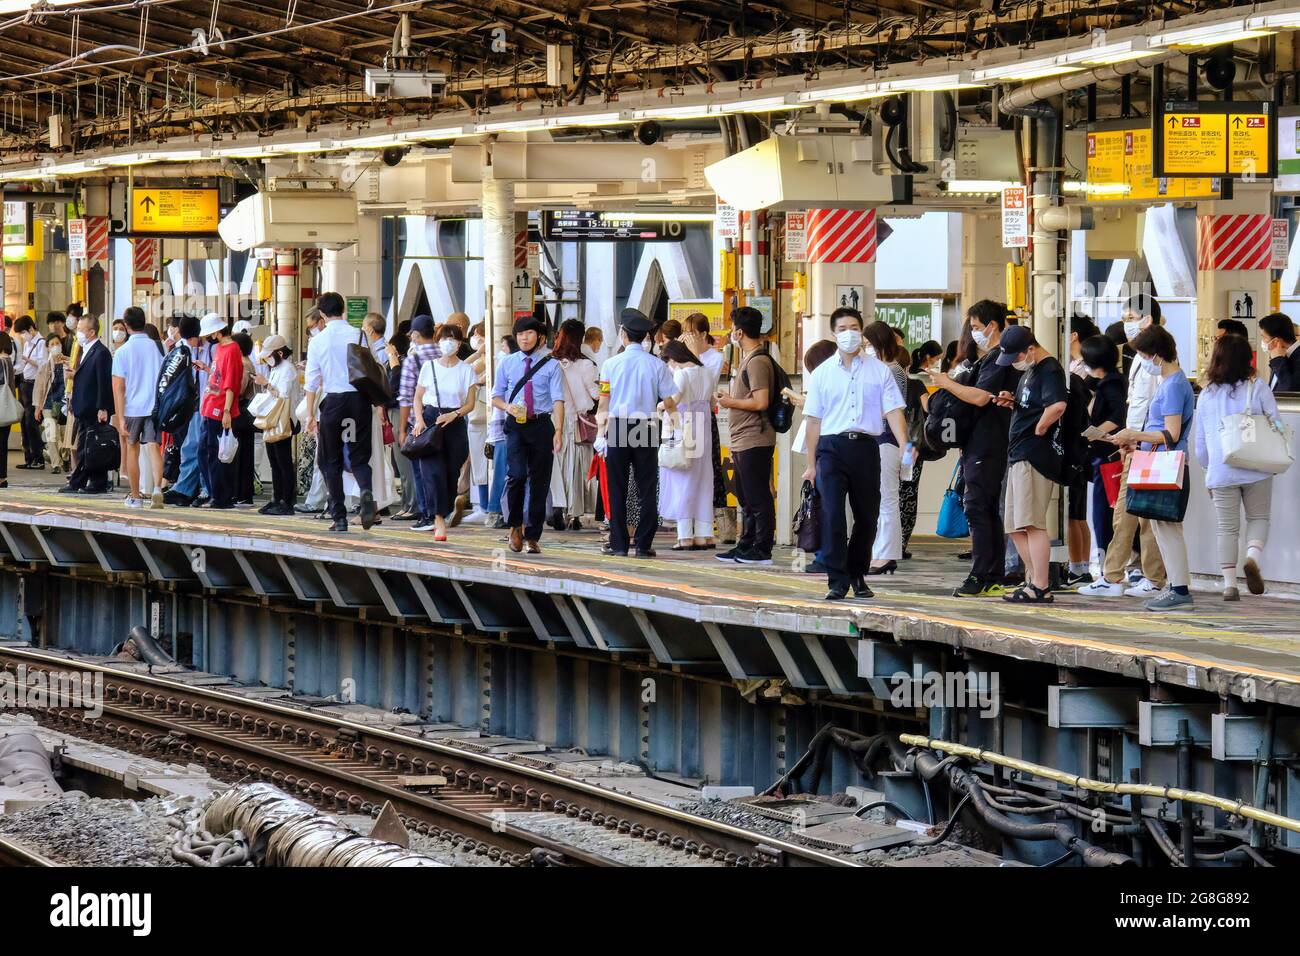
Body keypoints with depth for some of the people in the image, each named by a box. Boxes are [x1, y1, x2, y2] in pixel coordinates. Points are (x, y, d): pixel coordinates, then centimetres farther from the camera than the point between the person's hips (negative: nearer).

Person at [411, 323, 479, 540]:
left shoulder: (467, 370, 3)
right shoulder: (429, 366, 5)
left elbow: (470, 404, 3)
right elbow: (418, 398, 9)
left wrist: (453, 415, -15)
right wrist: (419, 420, -6)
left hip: (455, 423, 1)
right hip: (430, 420, -1)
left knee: (451, 472, 0)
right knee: (433, 469, -13)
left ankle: (432, 516, 13)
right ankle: (439, 520, -17)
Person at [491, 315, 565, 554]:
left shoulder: (551, 366, 2)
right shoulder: (507, 364, 9)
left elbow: (558, 401, -5)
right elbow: (496, 397, 16)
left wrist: (558, 431, -18)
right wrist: (508, 407, -8)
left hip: (541, 425, 0)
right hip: (515, 425, 0)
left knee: (539, 482, 3)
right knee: (517, 474, -19)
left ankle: (532, 537, 11)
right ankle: (515, 525, 2)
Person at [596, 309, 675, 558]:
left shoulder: (611, 364, -4)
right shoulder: (657, 366, -3)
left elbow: (604, 404, -3)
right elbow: (670, 403, -3)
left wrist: (601, 435, 3)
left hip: (617, 428, -1)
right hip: (647, 429, 1)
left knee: (617, 489, 6)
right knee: (647, 489, 5)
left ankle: (618, 544, 5)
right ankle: (644, 544, 2)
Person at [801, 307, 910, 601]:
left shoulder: (879, 371, 8)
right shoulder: (822, 373, 9)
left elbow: (893, 411, 3)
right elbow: (814, 420, 10)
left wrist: (904, 445, -13)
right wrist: (811, 465, 7)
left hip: (865, 446, 1)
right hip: (832, 447, -1)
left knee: (867, 515, 7)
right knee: (832, 514, -12)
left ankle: (857, 574, 24)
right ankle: (837, 580, -10)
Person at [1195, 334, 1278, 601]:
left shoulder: (1207, 394, 6)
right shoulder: (1257, 389, -4)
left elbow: (1200, 442, 12)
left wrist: (1209, 468, 26)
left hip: (1220, 472, 2)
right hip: (1256, 469, -2)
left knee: (1227, 528, 6)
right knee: (1258, 518, 13)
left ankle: (1229, 584, 0)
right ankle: (1253, 557, -14)